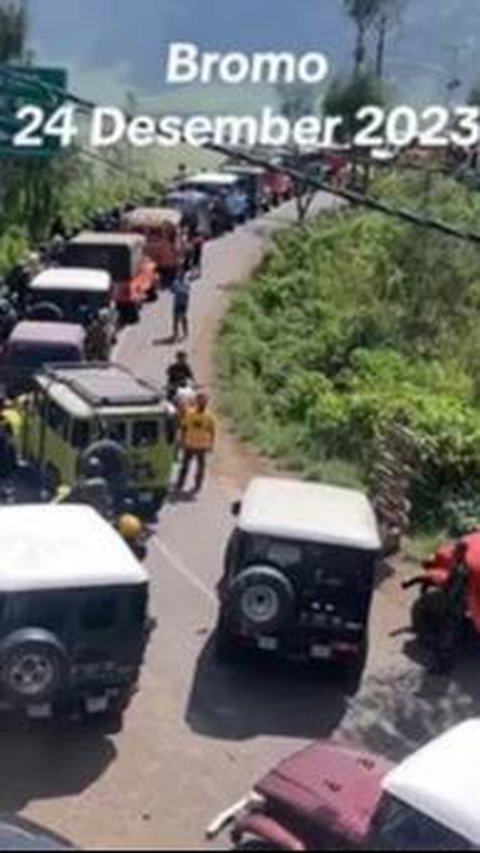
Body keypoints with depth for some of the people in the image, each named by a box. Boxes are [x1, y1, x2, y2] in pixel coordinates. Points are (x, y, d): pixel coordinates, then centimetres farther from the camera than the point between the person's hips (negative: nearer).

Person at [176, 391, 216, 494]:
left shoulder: (209, 416, -9)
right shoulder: (189, 413, -7)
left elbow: (212, 431, -2)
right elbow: (183, 427, 3)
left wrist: (211, 445, -6)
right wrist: (182, 440, 3)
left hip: (202, 446, -1)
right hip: (189, 445, 1)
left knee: (201, 466, 10)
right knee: (185, 466, 11)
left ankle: (197, 487, 26)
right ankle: (179, 486, 23)